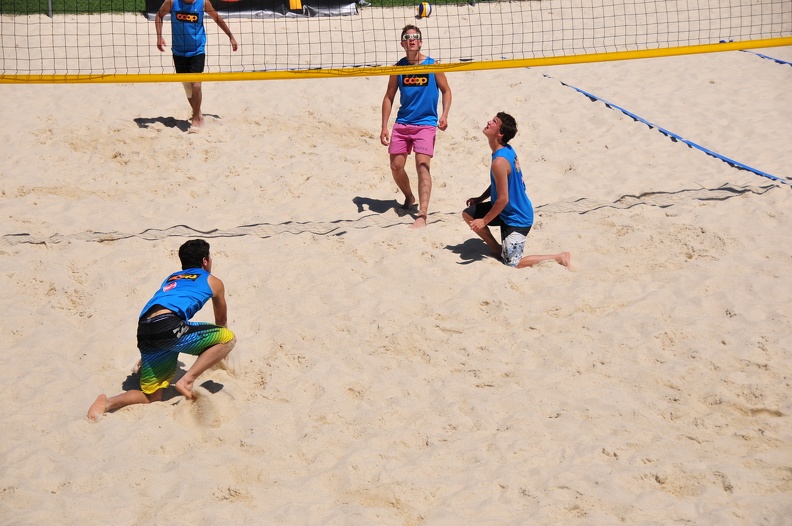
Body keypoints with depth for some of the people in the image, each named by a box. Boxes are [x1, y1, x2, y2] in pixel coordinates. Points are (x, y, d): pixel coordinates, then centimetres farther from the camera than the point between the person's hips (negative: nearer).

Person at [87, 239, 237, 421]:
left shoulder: (171, 278, 37)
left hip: (144, 331, 6)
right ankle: (188, 379, -6)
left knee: (151, 397, 15)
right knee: (229, 338, 6)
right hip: (169, 326, -6)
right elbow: (221, 321, 38)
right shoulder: (213, 282, 22)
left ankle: (108, 402, -11)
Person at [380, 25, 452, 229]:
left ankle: (422, 216, -20)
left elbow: (446, 90, 6)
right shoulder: (398, 67, 3)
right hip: (402, 123, 3)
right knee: (396, 166, 3)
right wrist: (384, 127, 2)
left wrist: (444, 115, -10)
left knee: (422, 164, -16)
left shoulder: (433, 65, -3)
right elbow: (389, 97, 8)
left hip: (425, 124, -3)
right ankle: (409, 198, 34)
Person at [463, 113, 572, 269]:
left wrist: (484, 221, -17)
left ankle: (559, 257, 2)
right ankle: (497, 250, 20)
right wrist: (480, 199, 13)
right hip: (509, 211, 10)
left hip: (517, 219, -10)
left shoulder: (499, 162, -30)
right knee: (468, 214, 12)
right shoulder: (507, 150, -1)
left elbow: (503, 199, -27)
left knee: (513, 263, -6)